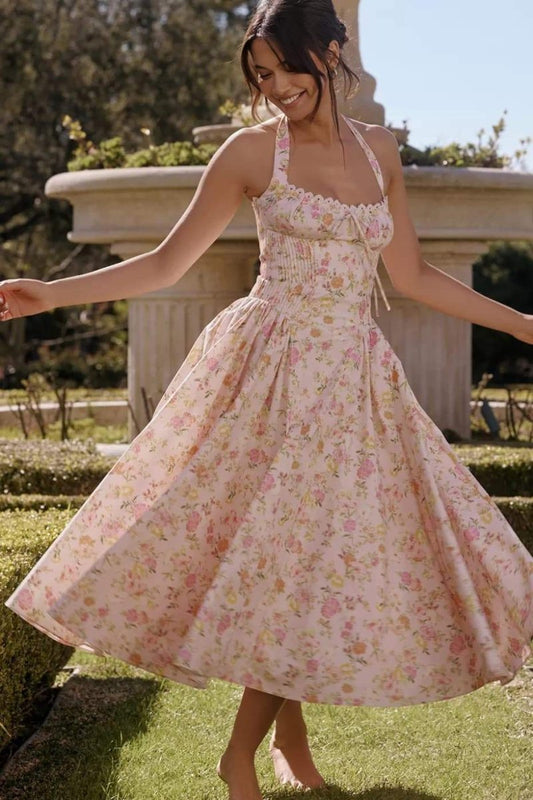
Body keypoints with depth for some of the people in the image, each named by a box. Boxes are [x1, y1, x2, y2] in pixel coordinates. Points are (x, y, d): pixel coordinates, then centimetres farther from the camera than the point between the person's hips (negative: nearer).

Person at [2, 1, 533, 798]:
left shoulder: (379, 150, 11)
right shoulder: (252, 151, -1)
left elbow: (412, 275, 18)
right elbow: (167, 264, 1)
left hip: (359, 381, 4)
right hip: (272, 373, -4)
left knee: (325, 560, 3)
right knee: (285, 555, -7)